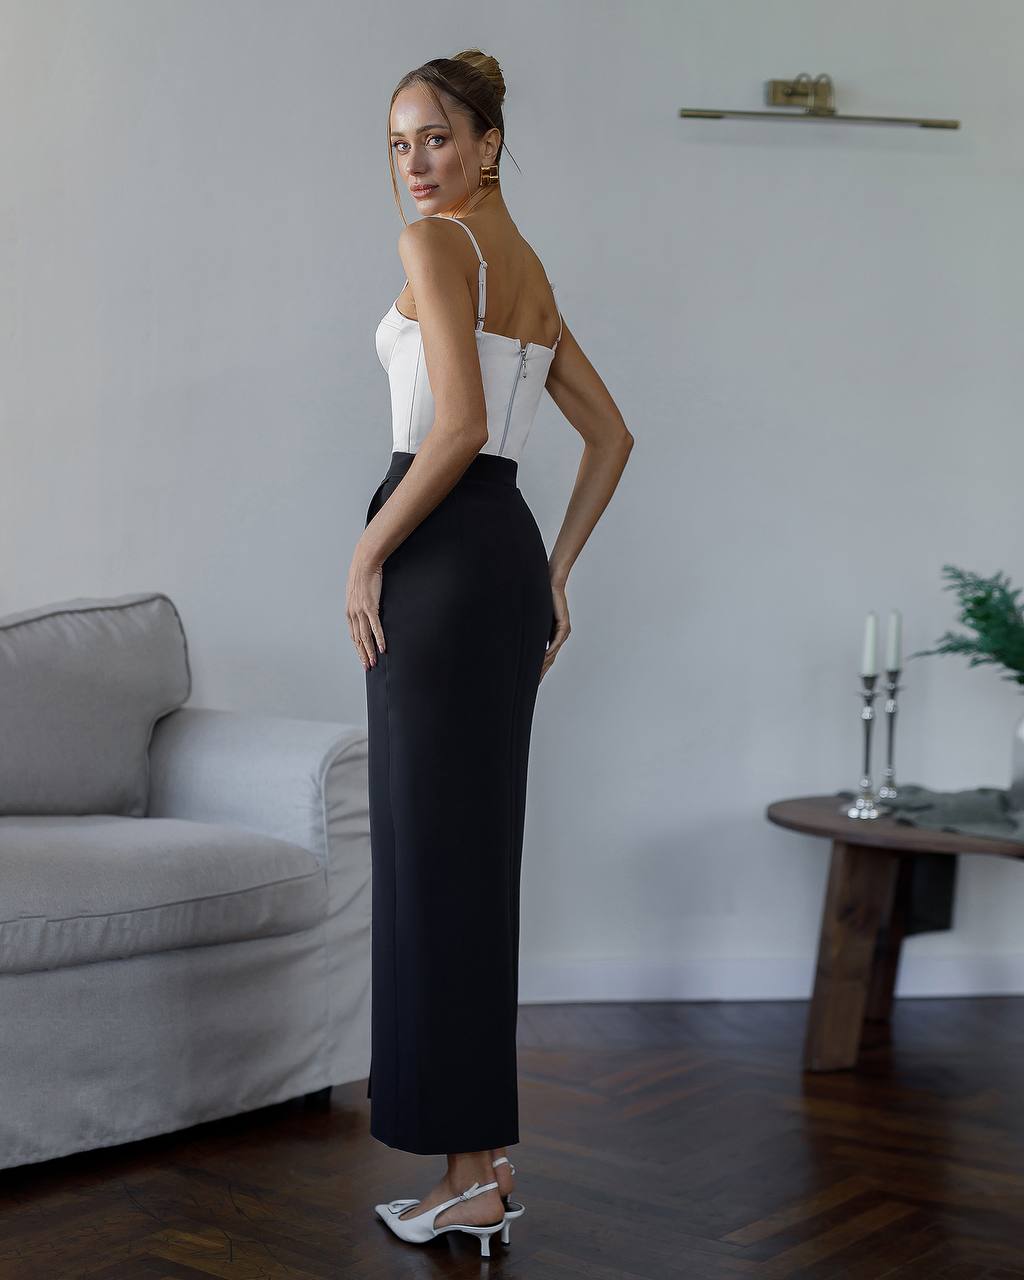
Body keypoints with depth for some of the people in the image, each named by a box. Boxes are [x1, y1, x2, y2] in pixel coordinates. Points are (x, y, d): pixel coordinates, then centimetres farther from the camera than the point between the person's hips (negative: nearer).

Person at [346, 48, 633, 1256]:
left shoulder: (435, 243, -7)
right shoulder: (528, 267, 20)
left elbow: (459, 425, -19)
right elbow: (611, 434, 22)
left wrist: (367, 554, -11)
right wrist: (554, 572, 21)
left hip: (441, 556, -9)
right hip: (509, 553, 9)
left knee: (433, 854, -4)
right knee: (475, 851, 11)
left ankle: (474, 1170, 2)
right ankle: (482, 1156, 17)